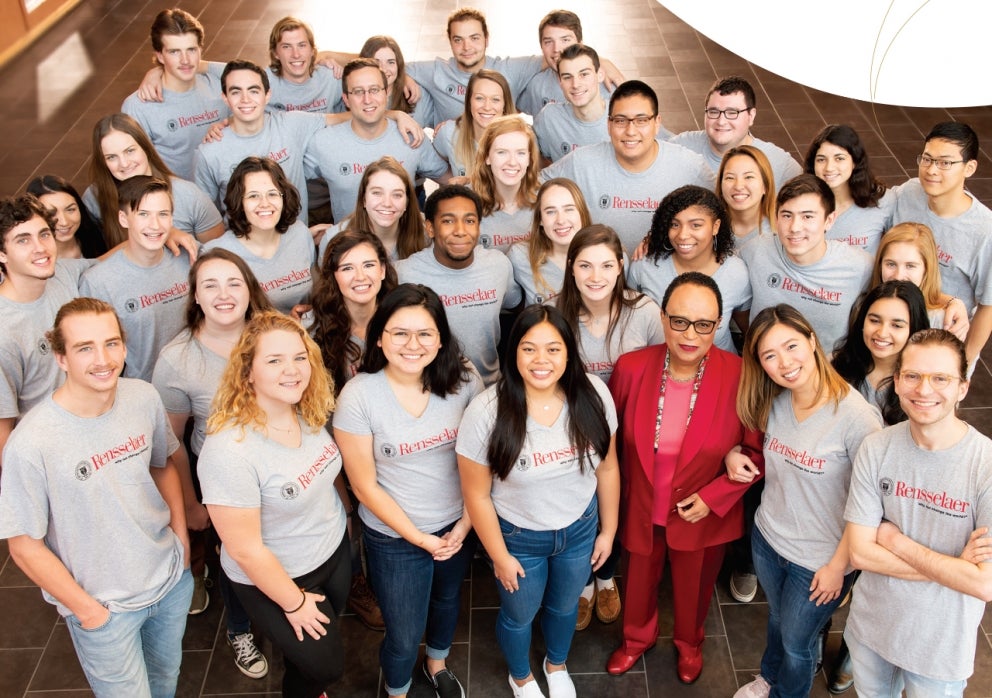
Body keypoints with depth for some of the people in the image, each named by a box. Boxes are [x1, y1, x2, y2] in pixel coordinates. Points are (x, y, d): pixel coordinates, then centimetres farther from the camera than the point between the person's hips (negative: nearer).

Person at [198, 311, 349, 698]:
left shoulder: (309, 412, -13)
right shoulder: (229, 449, -34)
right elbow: (245, 549, -26)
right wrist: (294, 603, -16)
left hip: (334, 551, 6)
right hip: (276, 578, -6)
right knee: (326, 665, 13)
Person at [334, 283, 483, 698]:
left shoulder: (462, 379, -15)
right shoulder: (358, 396, -22)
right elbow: (365, 485, -14)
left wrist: (466, 522, -8)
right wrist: (420, 538, -13)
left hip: (458, 525, 3)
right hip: (394, 537, -3)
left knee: (447, 600, 29)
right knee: (404, 637, 10)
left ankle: (437, 664, 61)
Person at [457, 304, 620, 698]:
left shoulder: (593, 395, -20)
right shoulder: (486, 412, -28)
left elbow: (607, 467, -5)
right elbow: (477, 494, -16)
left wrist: (608, 529, 3)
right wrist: (499, 556, -9)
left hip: (580, 529, 3)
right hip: (518, 536, -2)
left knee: (564, 606, 30)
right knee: (519, 615, 24)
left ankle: (557, 665, 63)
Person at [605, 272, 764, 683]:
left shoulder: (740, 377, -25)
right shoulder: (631, 368, -20)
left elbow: (757, 451, -12)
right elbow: (611, 436, -3)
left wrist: (713, 496, -18)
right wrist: (615, 494, 0)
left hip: (704, 515, -1)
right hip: (641, 510, 1)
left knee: (694, 588, 26)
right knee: (640, 583, 27)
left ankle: (689, 643, 58)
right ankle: (637, 637, 58)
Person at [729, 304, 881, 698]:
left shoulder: (855, 416, -28)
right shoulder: (774, 403, -10)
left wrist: (837, 566, -13)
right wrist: (735, 455, -10)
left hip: (820, 558, -5)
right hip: (767, 537, 5)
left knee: (796, 641, 19)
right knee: (777, 621, 30)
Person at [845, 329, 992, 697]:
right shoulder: (876, 449, -14)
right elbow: (860, 552, -14)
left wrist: (896, 541, -21)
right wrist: (953, 566, -22)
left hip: (941, 644, -3)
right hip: (871, 625, 3)